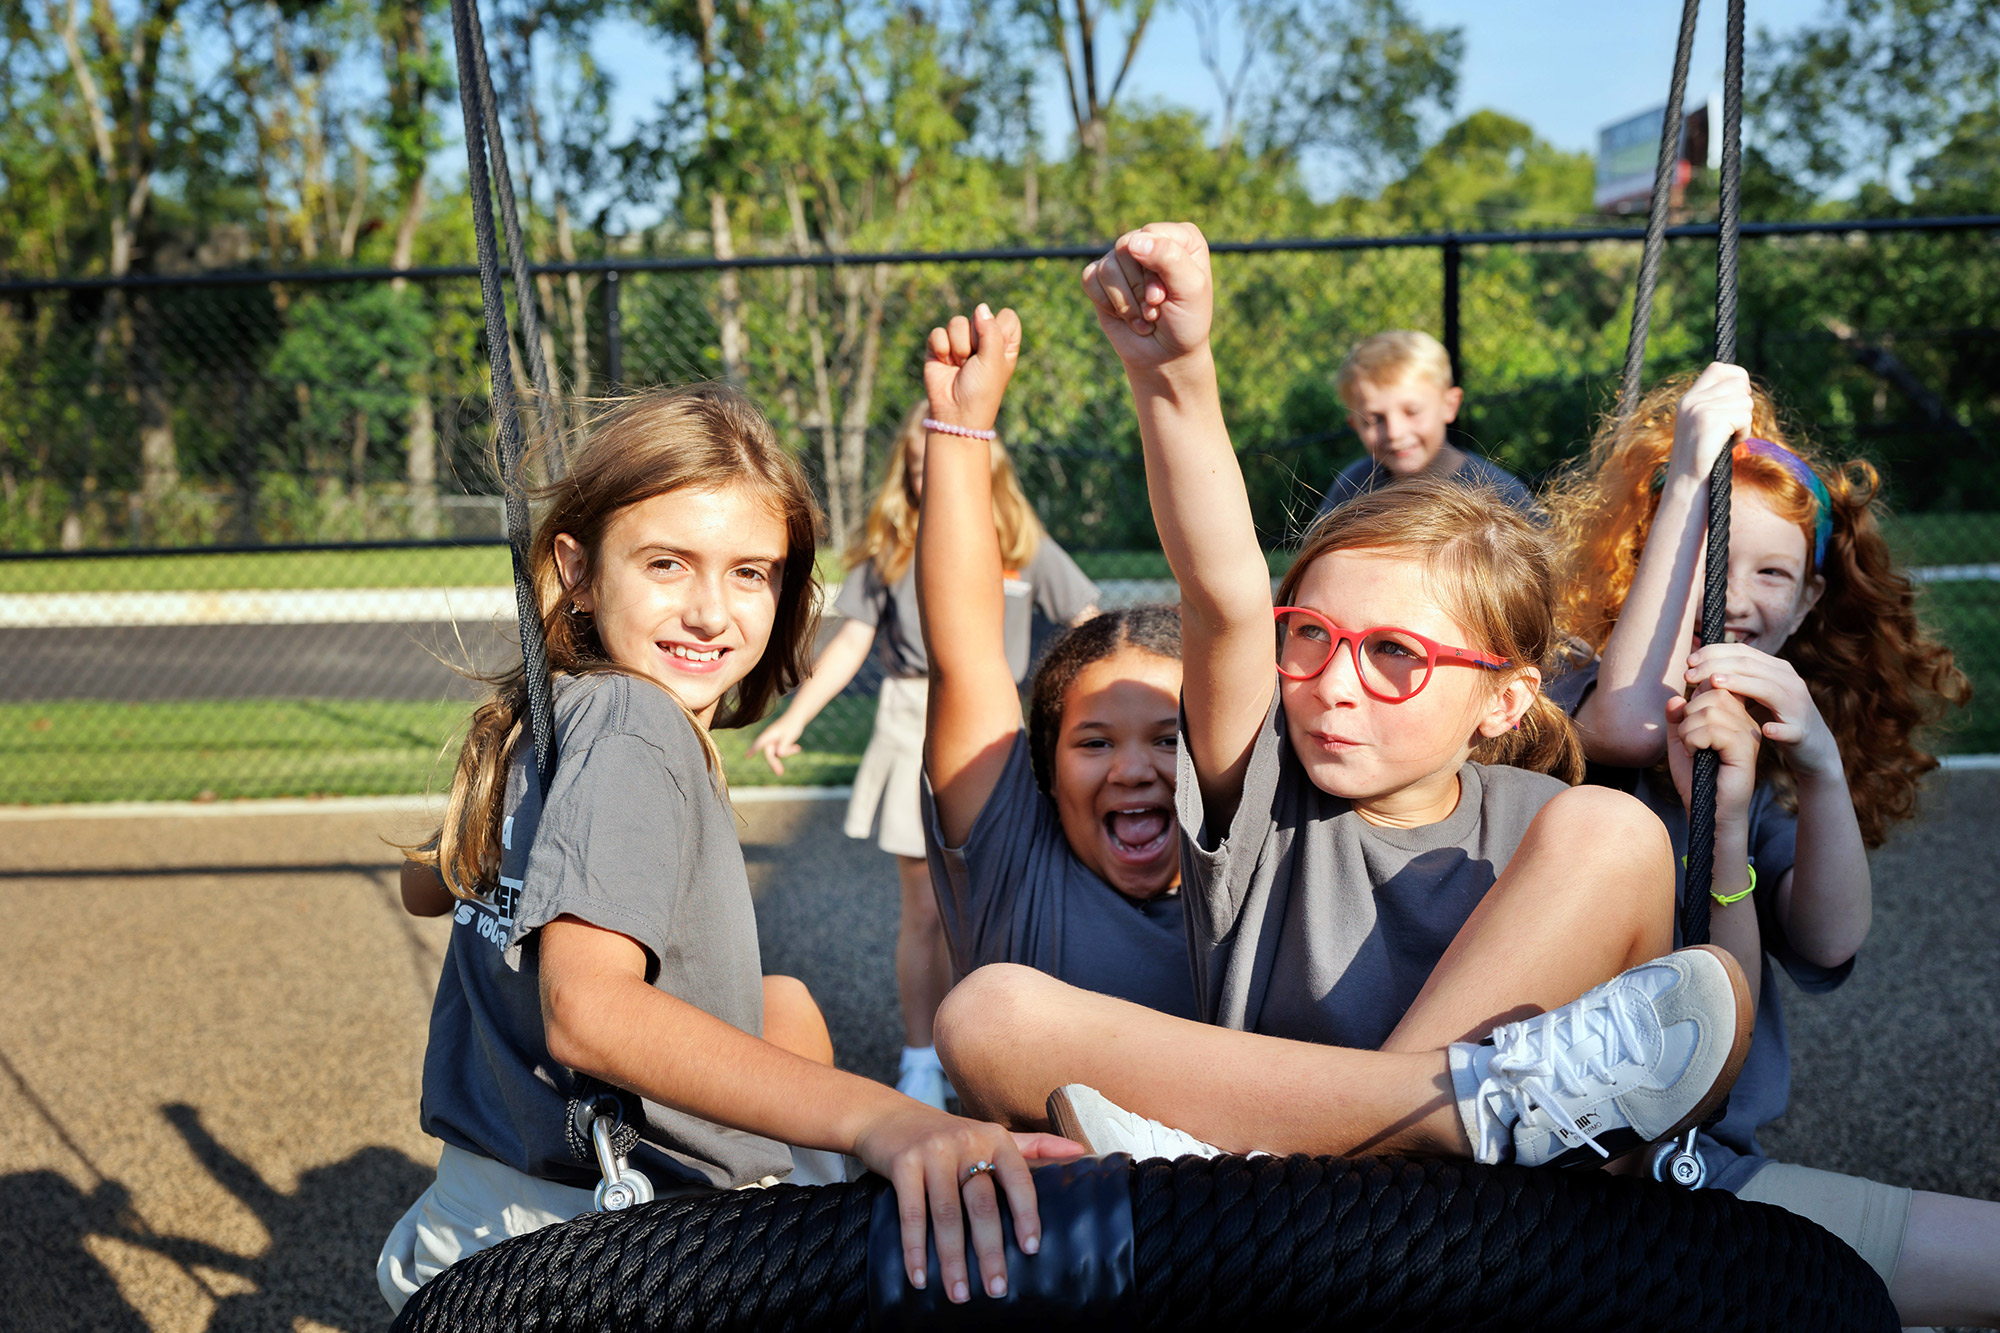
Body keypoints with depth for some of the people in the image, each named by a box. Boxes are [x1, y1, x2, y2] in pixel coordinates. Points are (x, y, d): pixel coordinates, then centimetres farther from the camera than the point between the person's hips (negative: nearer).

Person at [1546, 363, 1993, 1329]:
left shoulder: (1755, 753, 14)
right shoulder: (1560, 702, -4)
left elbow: (1829, 943, -3)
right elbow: (1625, 723, -32)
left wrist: (1822, 768, -23)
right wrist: (1686, 475, -23)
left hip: (1717, 1164, 7)